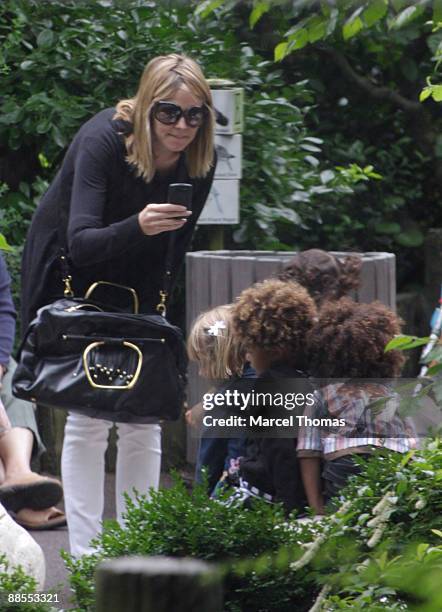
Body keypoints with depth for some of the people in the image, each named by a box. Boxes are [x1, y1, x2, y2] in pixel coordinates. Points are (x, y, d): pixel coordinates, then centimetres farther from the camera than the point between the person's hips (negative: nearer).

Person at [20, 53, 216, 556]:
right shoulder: (102, 141, -28)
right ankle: (83, 556, -9)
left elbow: (174, 250, 1)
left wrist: (146, 316, -1)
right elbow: (81, 243, -36)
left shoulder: (199, 161, -13)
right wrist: (138, 227, -53)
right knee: (87, 415, -12)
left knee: (143, 419, -1)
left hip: (136, 283, 5)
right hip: (72, 276, -5)